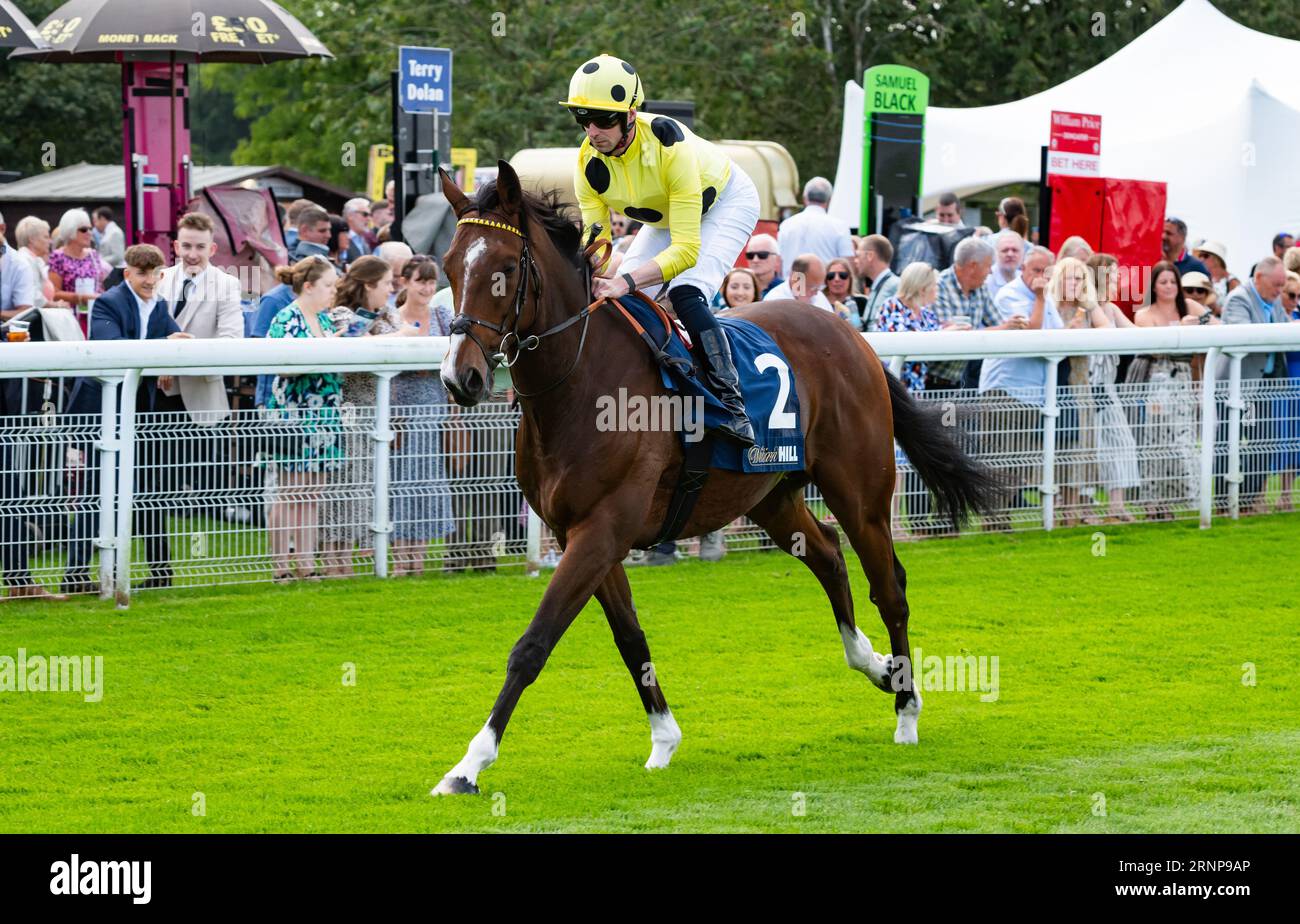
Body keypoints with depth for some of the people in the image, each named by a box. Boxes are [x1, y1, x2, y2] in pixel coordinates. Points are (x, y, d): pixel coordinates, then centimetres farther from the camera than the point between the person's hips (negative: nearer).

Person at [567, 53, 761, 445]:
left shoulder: (670, 146, -41)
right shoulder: (589, 163, -23)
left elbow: (687, 250, -43)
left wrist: (627, 281, -57)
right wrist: (591, 273, -42)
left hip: (726, 203, -7)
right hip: (664, 217, 7)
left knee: (686, 294, -29)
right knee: (616, 302, -6)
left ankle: (732, 408, -29)